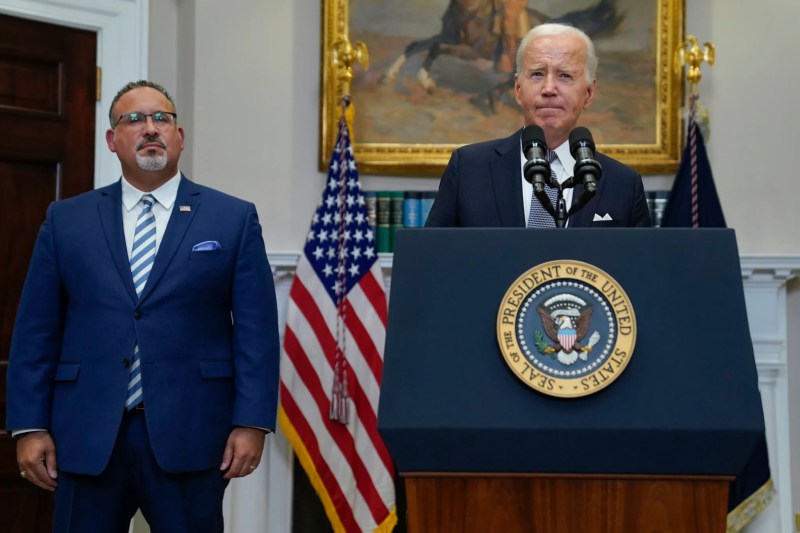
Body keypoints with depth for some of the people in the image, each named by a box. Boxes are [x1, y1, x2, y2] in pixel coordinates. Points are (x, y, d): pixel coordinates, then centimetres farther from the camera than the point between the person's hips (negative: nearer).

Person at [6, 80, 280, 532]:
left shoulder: (234, 219, 6)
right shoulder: (66, 220, 10)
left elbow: (256, 329, 1)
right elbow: (36, 330, 8)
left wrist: (252, 423, -7)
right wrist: (30, 426, 0)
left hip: (190, 436, -1)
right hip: (87, 436, 2)